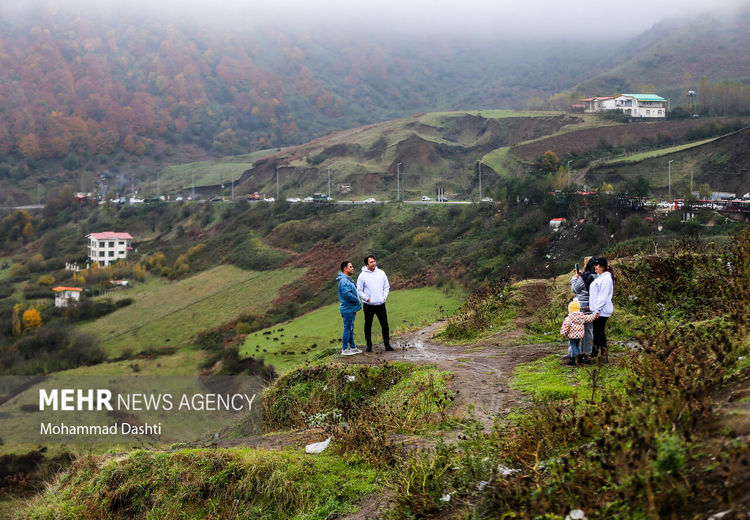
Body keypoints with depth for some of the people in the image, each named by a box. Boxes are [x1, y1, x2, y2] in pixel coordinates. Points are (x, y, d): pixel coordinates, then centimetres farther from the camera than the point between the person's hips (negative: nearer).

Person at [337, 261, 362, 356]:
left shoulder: (348, 280, 15)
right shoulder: (344, 280, -19)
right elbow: (346, 294, -29)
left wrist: (356, 299, 7)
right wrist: (356, 299, -17)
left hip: (351, 309, 10)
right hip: (347, 309, -10)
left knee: (350, 329, 16)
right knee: (347, 329, -4)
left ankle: (352, 347, 25)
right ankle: (345, 349, 3)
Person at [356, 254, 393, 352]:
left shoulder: (381, 273, 5)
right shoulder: (363, 275, -4)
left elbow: (387, 286, 14)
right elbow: (359, 290, 1)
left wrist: (384, 297, 1)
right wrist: (367, 298, -9)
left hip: (381, 304, 2)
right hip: (368, 305, -2)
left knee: (385, 325, 3)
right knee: (368, 325, 6)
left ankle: (387, 344, 13)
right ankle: (369, 345, 16)